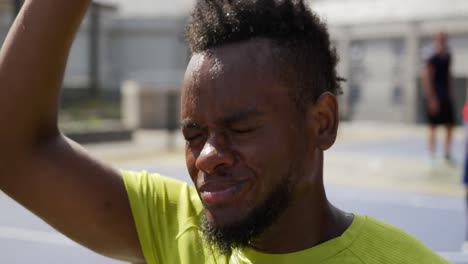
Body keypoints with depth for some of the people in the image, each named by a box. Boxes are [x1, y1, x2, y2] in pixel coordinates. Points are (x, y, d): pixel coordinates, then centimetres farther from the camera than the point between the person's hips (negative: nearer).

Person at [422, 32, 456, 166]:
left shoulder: (447, 57, 9)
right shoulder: (432, 60, -13)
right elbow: (426, 79, -16)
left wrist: (450, 94, 15)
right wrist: (432, 99, -18)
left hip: (447, 98, 7)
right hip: (435, 98, -7)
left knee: (450, 127, 9)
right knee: (433, 128, -2)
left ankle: (447, 155, 21)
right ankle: (432, 158, 4)